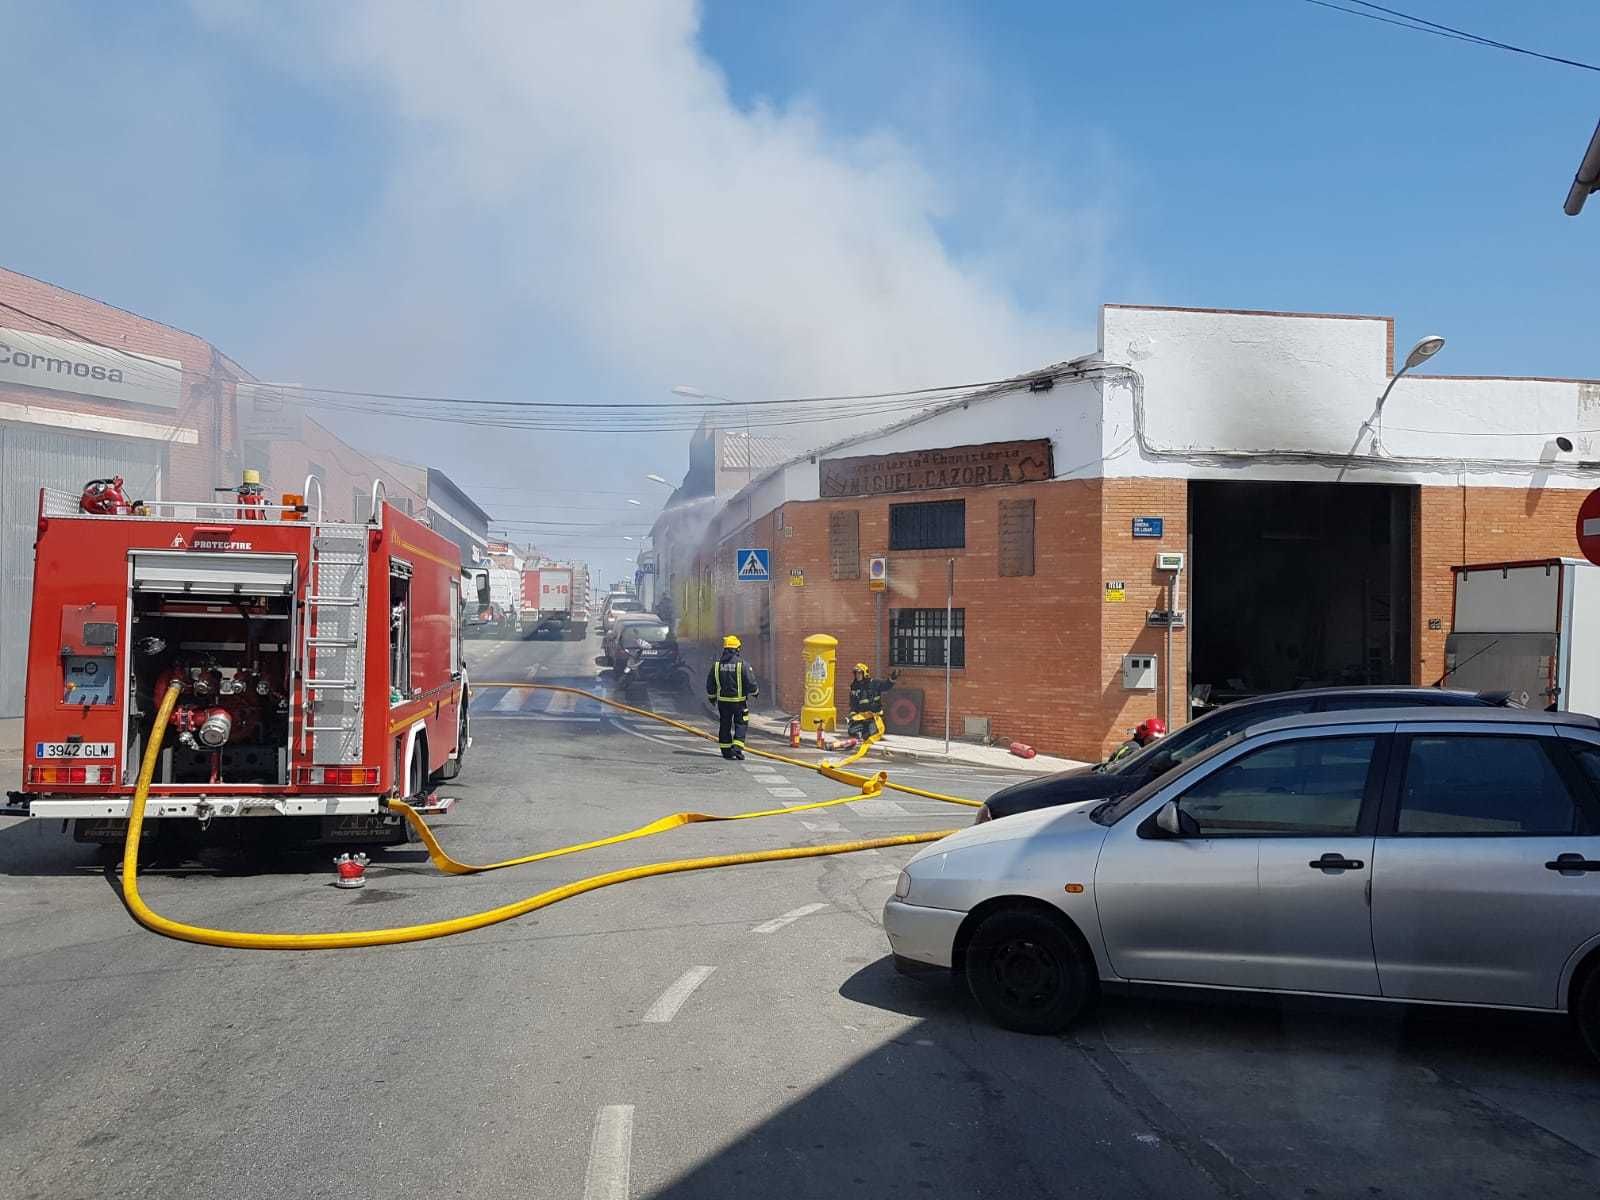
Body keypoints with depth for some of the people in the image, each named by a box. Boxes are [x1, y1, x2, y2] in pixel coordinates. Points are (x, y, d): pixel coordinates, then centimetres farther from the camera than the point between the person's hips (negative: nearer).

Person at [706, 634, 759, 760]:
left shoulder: (716, 664, 1)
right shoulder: (742, 664, -13)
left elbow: (710, 684, 7)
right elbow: (751, 682, -11)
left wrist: (712, 697, 22)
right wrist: (756, 692, 9)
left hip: (723, 701, 4)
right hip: (739, 701, -4)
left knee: (724, 726, 14)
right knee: (740, 725, 3)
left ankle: (726, 751, 20)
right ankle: (737, 750, -10)